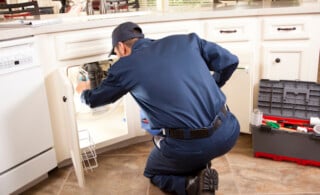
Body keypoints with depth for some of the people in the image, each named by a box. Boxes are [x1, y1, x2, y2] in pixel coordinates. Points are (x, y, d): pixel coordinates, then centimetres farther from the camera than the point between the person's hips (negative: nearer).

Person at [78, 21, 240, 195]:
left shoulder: (124, 67, 3)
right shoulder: (186, 40, 9)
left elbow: (93, 99, 19)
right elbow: (230, 62, 12)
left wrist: (84, 92, 44)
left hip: (190, 146, -5)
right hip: (229, 132, 5)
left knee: (153, 173, 29)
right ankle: (200, 167, 26)